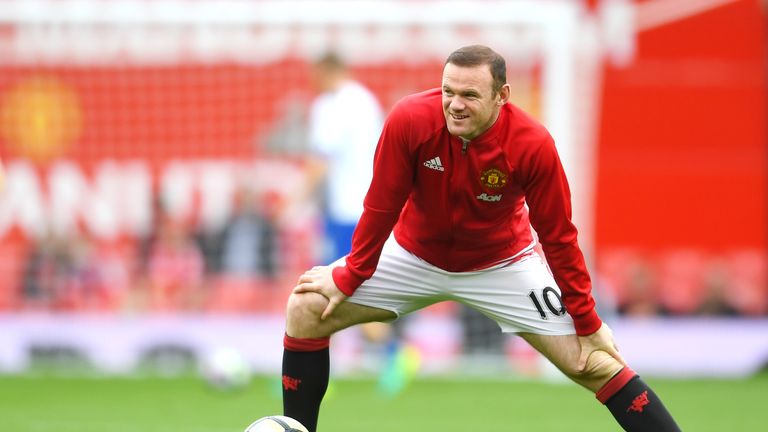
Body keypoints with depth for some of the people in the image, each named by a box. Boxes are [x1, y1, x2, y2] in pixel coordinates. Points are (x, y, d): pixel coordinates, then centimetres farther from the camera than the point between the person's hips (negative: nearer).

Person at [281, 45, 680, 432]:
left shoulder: (533, 146, -29)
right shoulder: (409, 120, -29)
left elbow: (558, 237, -18)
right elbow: (380, 209, -15)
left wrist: (587, 324, -14)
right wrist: (347, 279, -9)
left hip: (502, 265, -1)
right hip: (414, 253, 2)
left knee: (592, 362, -10)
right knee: (306, 311, -11)